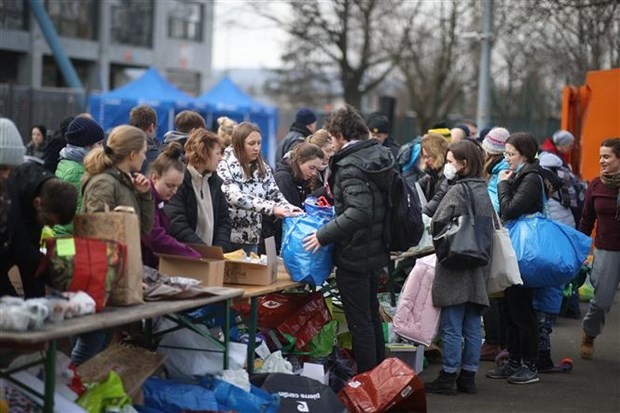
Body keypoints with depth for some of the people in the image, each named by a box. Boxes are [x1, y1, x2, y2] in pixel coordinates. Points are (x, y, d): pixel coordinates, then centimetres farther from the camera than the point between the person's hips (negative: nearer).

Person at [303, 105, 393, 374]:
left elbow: (359, 212, -32)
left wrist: (324, 236, -28)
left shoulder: (350, 166, -21)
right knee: (372, 316, 21)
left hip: (354, 256, -9)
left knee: (359, 322, -2)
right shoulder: (380, 155, 6)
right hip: (377, 252, 9)